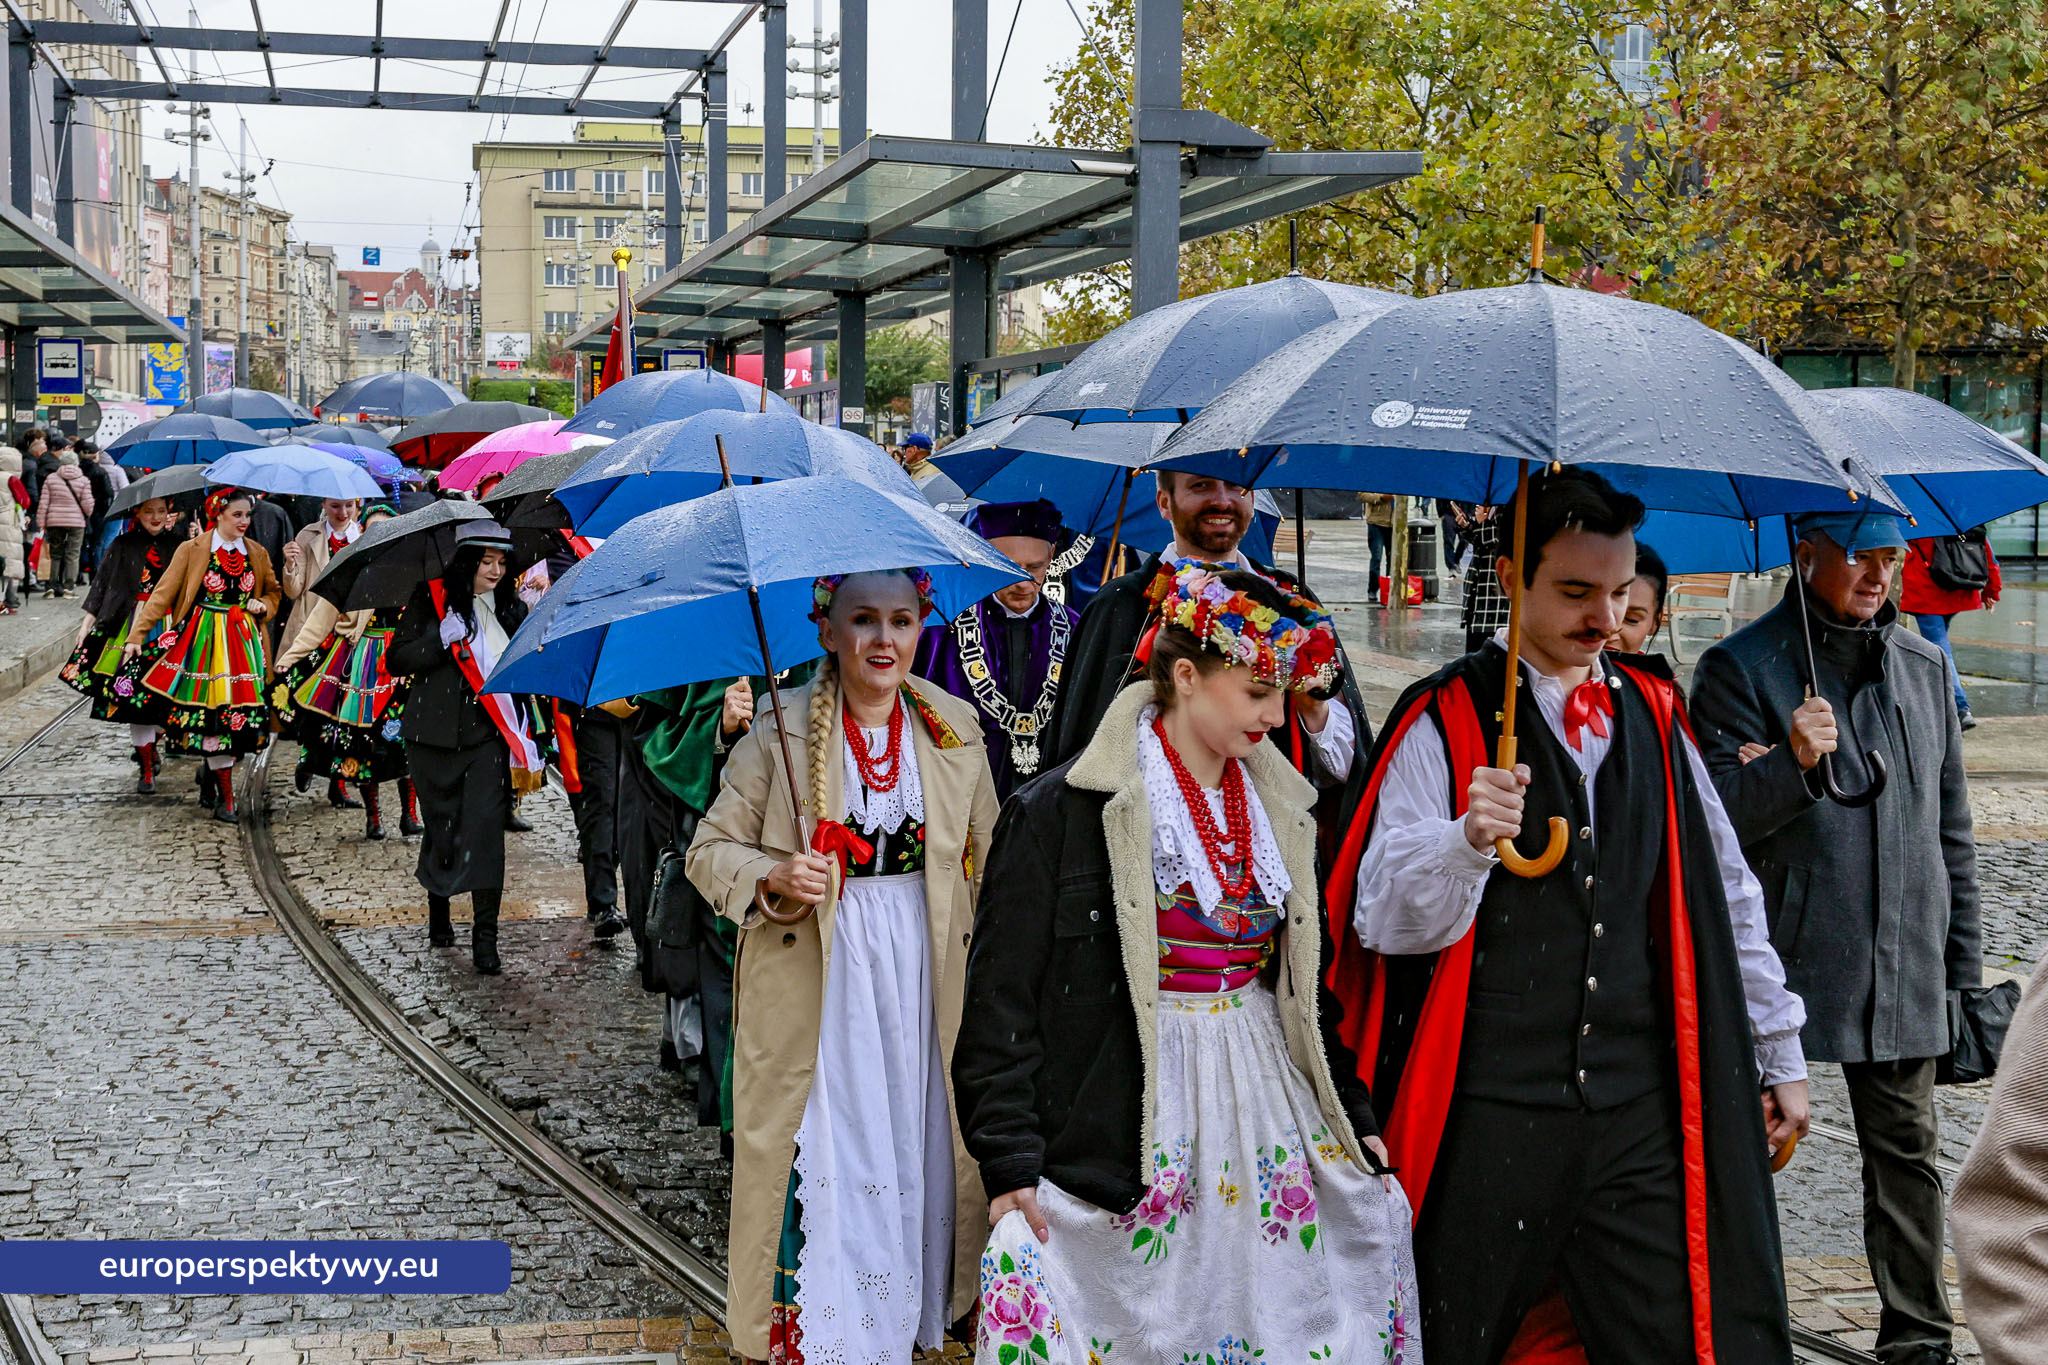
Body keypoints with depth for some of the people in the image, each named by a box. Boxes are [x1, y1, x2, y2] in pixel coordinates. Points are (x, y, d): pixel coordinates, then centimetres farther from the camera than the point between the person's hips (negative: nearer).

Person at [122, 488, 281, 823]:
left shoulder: (257, 554, 10)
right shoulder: (191, 550, 0)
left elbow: (274, 592, 24)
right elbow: (163, 594, -2)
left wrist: (263, 605, 0)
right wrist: (137, 636, -7)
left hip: (243, 641, 4)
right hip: (203, 641, -3)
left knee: (241, 713, -2)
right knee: (215, 710, -8)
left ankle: (209, 770, 25)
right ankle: (225, 797, -2)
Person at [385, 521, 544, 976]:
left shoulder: (509, 607, 10)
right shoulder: (430, 601, 0)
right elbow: (395, 661, -4)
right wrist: (442, 638, -18)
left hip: (489, 735, 1)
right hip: (436, 734, -1)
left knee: (486, 827, -11)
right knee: (441, 826, 8)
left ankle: (485, 935, -10)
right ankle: (438, 908, 34)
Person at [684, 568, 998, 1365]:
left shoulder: (955, 730, 4)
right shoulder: (778, 732, -5)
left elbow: (987, 854, 13)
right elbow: (710, 850, -1)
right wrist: (772, 876, -21)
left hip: (924, 973, 3)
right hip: (816, 978, -3)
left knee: (917, 1150, 7)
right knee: (822, 1162, -2)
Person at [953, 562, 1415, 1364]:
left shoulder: (1279, 810, 11)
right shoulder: (1062, 811, -9)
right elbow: (1002, 996, -10)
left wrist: (1352, 1112, 15)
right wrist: (1011, 1164, -14)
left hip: (1263, 1102, 6)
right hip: (1125, 1116, -6)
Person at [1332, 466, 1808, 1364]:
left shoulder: (1651, 712, 12)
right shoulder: (1446, 722, -4)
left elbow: (1727, 895, 21)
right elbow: (1385, 921, -12)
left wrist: (1779, 1054, 22)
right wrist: (1467, 841, -30)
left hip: (1643, 1112, 4)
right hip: (1489, 1113, -4)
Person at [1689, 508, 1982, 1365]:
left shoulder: (1924, 667, 12)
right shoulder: (1742, 669, -4)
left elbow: (1950, 820, 17)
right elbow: (1715, 817, -10)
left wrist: (1962, 955, 14)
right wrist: (1792, 763, -28)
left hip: (1904, 967, 4)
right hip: (1778, 962, -4)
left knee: (1905, 1147, 8)